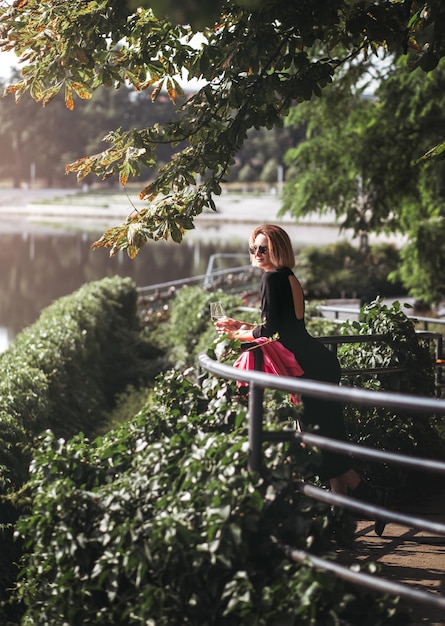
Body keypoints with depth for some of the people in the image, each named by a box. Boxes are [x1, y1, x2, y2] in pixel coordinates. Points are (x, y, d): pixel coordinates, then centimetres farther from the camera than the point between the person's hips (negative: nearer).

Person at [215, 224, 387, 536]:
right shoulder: (289, 278, 17)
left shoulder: (273, 278, -11)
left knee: (321, 437, -6)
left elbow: (271, 329, -14)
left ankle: (364, 492, -2)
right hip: (320, 362, 10)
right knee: (328, 438, 9)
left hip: (311, 366, -10)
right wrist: (241, 326, 24)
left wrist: (242, 334, 3)